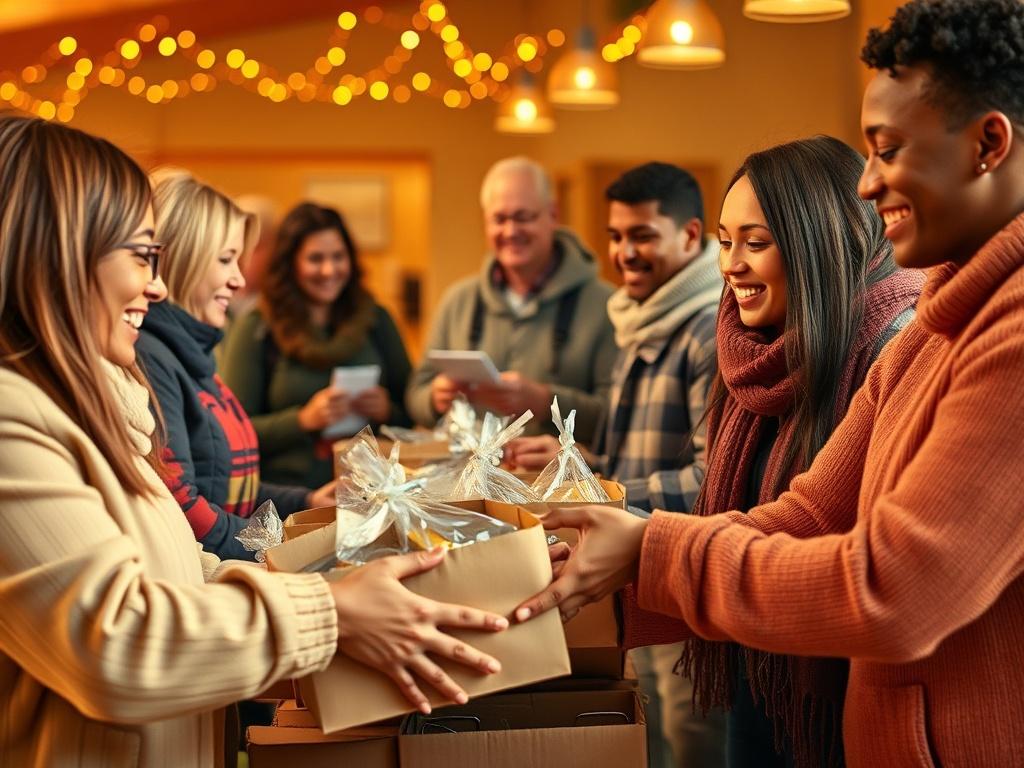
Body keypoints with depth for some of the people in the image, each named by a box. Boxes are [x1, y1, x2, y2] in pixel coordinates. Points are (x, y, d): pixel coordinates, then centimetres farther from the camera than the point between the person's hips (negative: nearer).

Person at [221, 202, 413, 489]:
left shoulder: (375, 319, 14)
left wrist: (387, 411, -2)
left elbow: (412, 413, 19)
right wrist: (305, 419, -10)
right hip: (287, 496, -2)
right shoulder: (255, 328, 3)